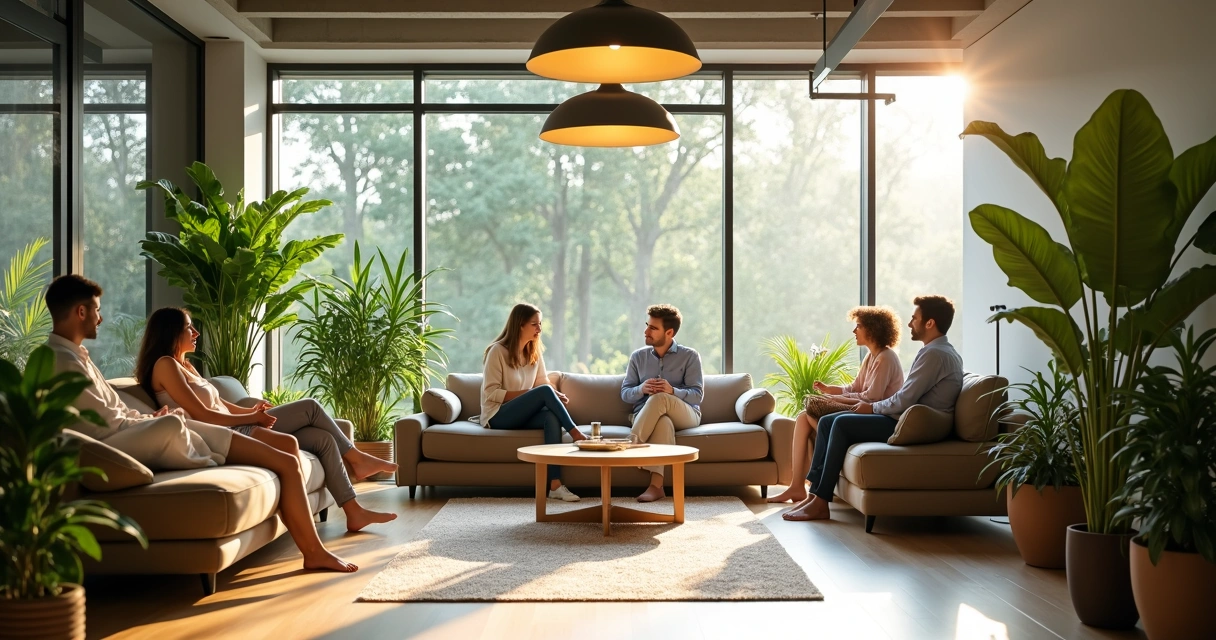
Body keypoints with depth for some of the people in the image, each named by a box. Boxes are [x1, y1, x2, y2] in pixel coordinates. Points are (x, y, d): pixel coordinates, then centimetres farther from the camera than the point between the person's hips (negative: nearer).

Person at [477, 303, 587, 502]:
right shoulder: (497, 351, -9)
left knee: (552, 417, -31)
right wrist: (526, 394, -21)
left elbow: (543, 381, 10)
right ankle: (575, 433, -20)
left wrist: (556, 395, -13)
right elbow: (490, 393, -14)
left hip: (523, 415, 5)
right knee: (544, 391, -29)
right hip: (497, 416, -5)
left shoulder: (535, 351, 10)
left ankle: (555, 485, -40)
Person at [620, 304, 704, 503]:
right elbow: (625, 393, 7)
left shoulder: (690, 356, 3)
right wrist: (641, 389, -17)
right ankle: (656, 485, -49)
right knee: (663, 422, -39)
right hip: (645, 416, 1)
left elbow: (697, 395, -6)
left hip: (685, 416, -1)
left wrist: (673, 391, -27)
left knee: (660, 399, -37)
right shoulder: (638, 356, 11)